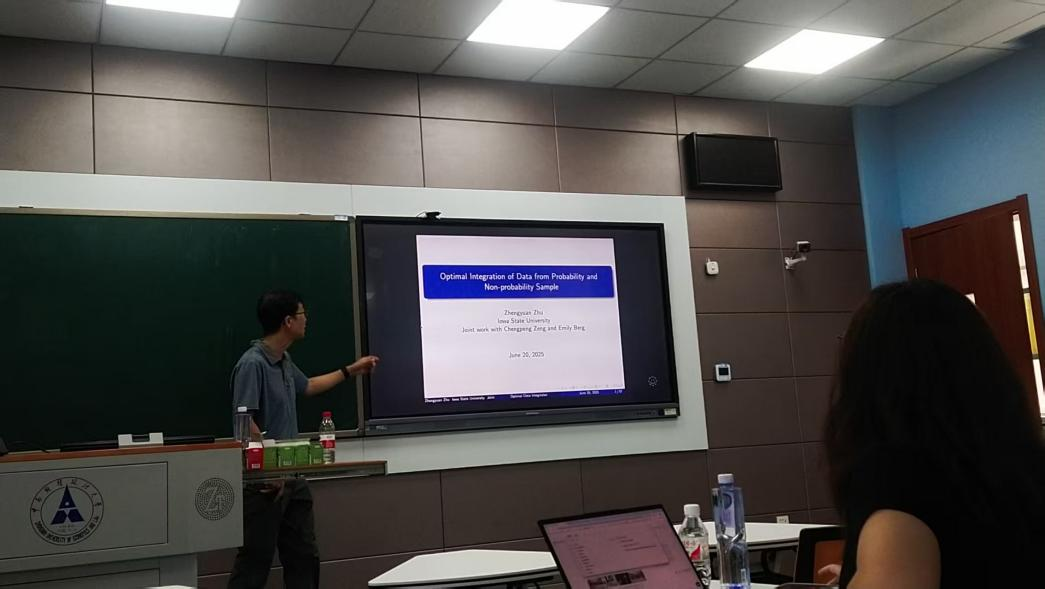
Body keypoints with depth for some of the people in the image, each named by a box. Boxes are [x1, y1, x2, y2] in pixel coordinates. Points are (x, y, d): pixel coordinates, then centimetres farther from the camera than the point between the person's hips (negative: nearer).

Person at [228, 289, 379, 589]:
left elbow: (308, 386, 31)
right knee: (254, 563, -2)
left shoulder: (284, 361, 10)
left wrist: (351, 370, 36)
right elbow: (245, 422, -23)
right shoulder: (252, 363, -19)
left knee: (305, 557, 12)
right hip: (265, 482, -9)